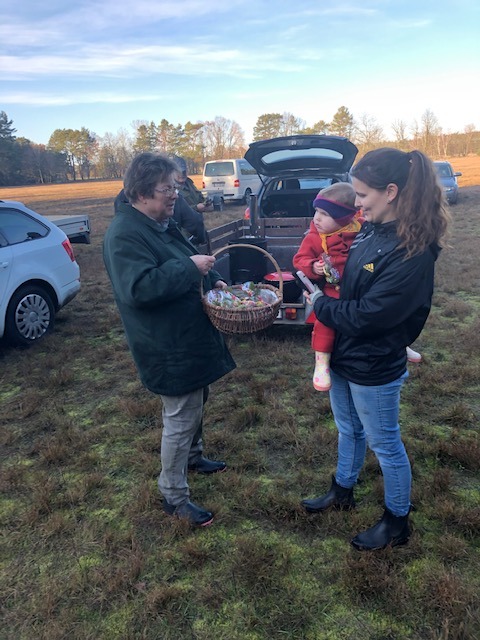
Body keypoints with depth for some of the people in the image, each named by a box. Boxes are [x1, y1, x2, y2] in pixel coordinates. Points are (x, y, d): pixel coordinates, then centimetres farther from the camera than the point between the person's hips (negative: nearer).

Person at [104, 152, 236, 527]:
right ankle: (175, 498, 18)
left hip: (192, 338, 10)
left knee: (196, 404, 25)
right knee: (180, 419, 1)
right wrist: (191, 267, -30)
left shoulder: (163, 223, 9)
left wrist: (212, 280, 6)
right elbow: (137, 288, -34)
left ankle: (193, 456, 49)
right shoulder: (126, 235, -23)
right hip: (170, 348, -10)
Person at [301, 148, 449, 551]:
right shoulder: (370, 231, -1)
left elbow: (368, 314, -26)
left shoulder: (413, 251, -26)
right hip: (342, 356, 8)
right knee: (349, 430, 26)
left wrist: (320, 304, -12)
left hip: (374, 368, -8)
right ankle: (343, 492, 50)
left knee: (385, 445, 12)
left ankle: (397, 524, 35)